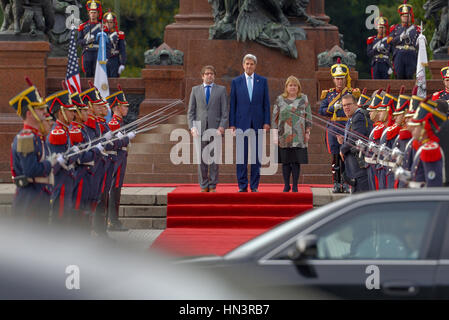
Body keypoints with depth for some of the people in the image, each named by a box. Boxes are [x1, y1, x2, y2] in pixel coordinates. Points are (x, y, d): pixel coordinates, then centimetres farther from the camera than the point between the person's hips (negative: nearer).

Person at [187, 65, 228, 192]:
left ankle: (212, 186, 2)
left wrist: (222, 127, -9)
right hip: (200, 129, 1)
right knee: (201, 159, 0)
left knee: (214, 158, -2)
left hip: (215, 129, -1)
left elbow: (225, 111, 3)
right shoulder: (195, 90, 11)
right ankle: (203, 186, 5)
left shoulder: (221, 90, 7)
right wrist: (192, 128, -4)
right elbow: (191, 111, 9)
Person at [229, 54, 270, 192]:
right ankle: (242, 185, 2)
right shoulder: (236, 82, 5)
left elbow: (266, 103, 6)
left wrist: (266, 122, -1)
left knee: (256, 155, 1)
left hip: (257, 123, 1)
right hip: (242, 122, -1)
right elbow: (232, 104, 4)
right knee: (241, 155, -2)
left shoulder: (262, 81, 7)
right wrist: (231, 124, -2)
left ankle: (255, 185, 5)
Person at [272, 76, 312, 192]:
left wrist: (307, 132, 3)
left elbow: (308, 116, 9)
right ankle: (286, 185, 12)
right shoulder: (280, 100, 7)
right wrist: (275, 134, 0)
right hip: (284, 137, 1)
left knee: (296, 161, -2)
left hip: (299, 137, -1)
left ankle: (295, 186, 6)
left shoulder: (304, 99, 7)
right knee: (285, 161, 2)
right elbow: (275, 117, 6)